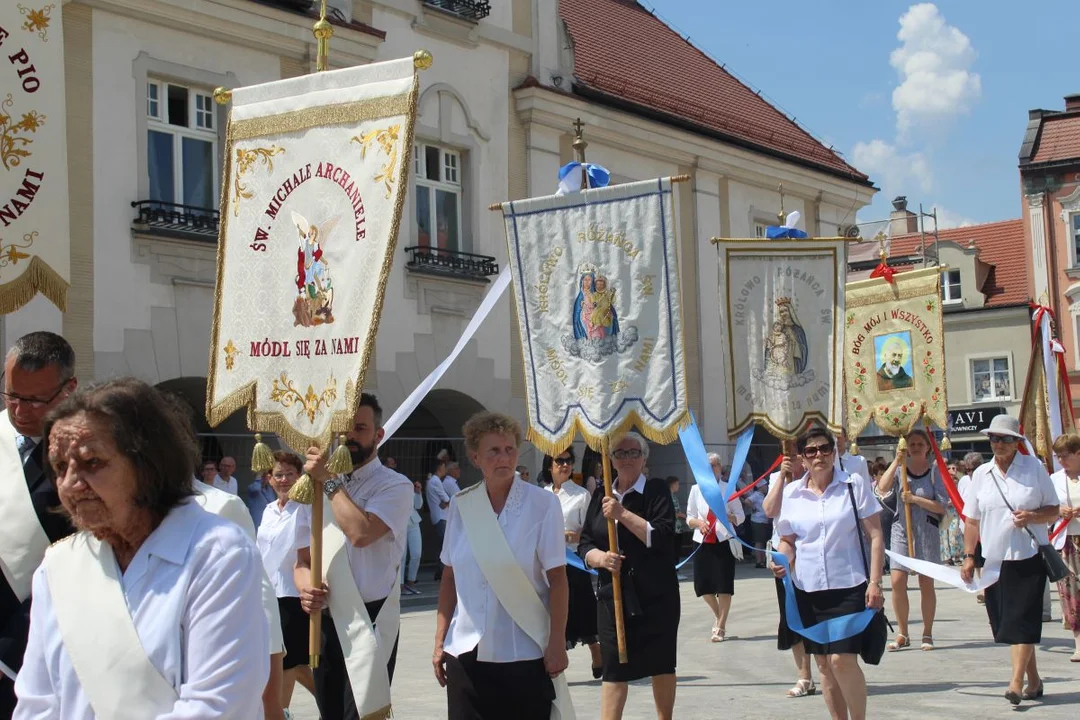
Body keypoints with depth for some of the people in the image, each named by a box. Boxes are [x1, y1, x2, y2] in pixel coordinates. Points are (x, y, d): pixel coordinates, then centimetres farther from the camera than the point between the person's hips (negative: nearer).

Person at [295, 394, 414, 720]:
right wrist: (305, 587, -10)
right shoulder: (315, 488, 11)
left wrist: (330, 481, -16)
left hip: (369, 620, -6)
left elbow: (361, 533, -25)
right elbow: (302, 560, 13)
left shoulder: (395, 486, -7)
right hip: (323, 621, 6)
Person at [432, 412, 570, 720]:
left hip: (526, 652, -3)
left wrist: (557, 643, -8)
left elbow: (557, 580, -5)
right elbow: (449, 578, 9)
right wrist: (439, 642, 8)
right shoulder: (461, 506, 3)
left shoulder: (542, 504, -6)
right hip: (467, 651, 3)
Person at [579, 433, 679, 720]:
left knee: (661, 663, 9)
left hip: (655, 594, -3)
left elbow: (662, 538, -16)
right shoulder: (601, 495, 9)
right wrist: (601, 557, -12)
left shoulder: (657, 491, -3)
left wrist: (623, 514, -22)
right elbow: (585, 544, 9)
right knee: (613, 667, -1)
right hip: (612, 594, 3)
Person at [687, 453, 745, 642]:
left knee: (724, 585, -1)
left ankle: (720, 627, 12)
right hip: (703, 543, 2)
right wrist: (699, 523, -12)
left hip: (724, 541, -2)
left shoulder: (728, 488, 1)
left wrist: (729, 517, -16)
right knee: (702, 585, 4)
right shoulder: (696, 489, 5)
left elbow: (741, 516, 4)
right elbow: (689, 518, 10)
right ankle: (718, 615, 32)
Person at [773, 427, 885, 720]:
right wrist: (783, 560, -6)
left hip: (849, 587, -3)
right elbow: (787, 540, 16)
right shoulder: (792, 492, 5)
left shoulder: (853, 486, -2)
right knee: (824, 663, 9)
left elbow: (876, 536, -2)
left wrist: (875, 582, -9)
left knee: (842, 658, -13)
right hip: (808, 589, 4)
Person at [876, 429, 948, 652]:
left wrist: (915, 499, -16)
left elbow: (941, 506, -7)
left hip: (927, 531, -2)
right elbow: (882, 488, -12)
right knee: (897, 581, -5)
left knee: (926, 583, 3)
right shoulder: (900, 469, 7)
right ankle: (902, 634, 7)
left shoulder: (935, 472, 1)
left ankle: (927, 634, 14)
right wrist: (896, 462, -13)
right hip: (901, 530, 2)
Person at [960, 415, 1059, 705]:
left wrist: (1032, 516, -17)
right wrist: (968, 556, 4)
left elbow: (1054, 509, 3)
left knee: (1022, 620, -10)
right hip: (994, 558, 4)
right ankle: (1033, 680, 20)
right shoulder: (981, 474, 7)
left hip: (1029, 557, -3)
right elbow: (972, 520, 11)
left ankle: (1016, 683, -13)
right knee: (1006, 622, 6)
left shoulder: (1034, 467, -1)